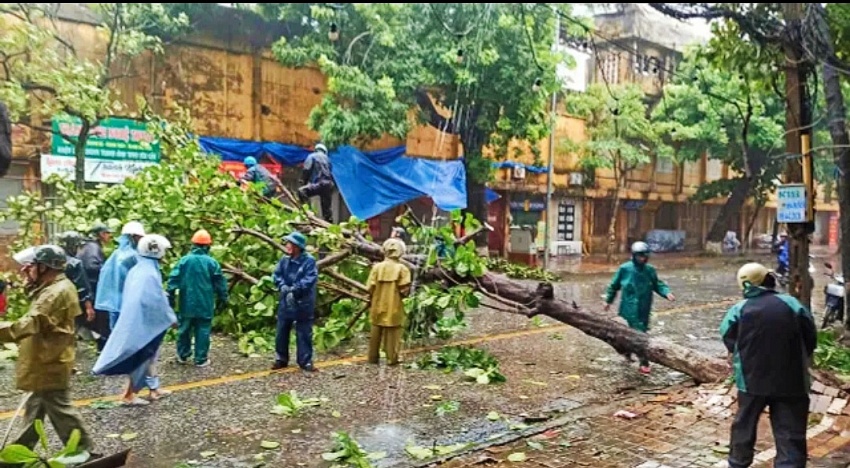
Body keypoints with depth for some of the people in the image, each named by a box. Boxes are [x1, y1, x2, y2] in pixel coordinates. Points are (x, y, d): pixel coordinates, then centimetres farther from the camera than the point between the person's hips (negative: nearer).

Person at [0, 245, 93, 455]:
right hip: (45, 362, 11)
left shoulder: (58, 292, -24)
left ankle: (84, 451, 9)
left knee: (60, 410, -1)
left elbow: (31, 323, -33)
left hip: (51, 364, -11)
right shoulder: (52, 288, 11)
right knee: (35, 409, 21)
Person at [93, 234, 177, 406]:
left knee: (148, 355, 18)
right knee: (142, 358, 3)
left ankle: (154, 388, 28)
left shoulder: (136, 270, 7)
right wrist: (172, 318, -8)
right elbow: (159, 301, -21)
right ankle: (129, 395, 12)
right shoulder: (151, 274, -23)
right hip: (144, 321, -10)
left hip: (134, 319, 10)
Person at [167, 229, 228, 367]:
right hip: (204, 304, -2)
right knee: (202, 331, 4)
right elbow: (220, 282, -1)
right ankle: (201, 359, 7)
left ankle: (182, 356, 27)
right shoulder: (211, 262, -6)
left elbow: (173, 279, -3)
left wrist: (170, 296, 6)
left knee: (185, 329, 16)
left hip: (187, 303, 2)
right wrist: (223, 298, 10)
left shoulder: (184, 260, -3)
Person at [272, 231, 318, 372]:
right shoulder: (285, 260, 2)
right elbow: (277, 275, 4)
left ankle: (305, 361, 13)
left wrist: (295, 289, -24)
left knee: (304, 333, 3)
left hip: (303, 304, -5)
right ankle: (281, 359, 27)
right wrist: (283, 287, -15)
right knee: (282, 332, 13)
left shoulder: (309, 261, -13)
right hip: (285, 302, 5)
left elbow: (310, 279, -20)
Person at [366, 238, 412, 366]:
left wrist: (375, 297, 12)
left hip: (378, 306, 2)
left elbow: (370, 288, -6)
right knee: (392, 334, 6)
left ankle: (373, 357, 20)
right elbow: (405, 290, -14)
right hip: (394, 307, -2)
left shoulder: (377, 267, -5)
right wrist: (398, 293, 8)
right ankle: (392, 358, 8)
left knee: (376, 333, 13)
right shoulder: (402, 268, -10)